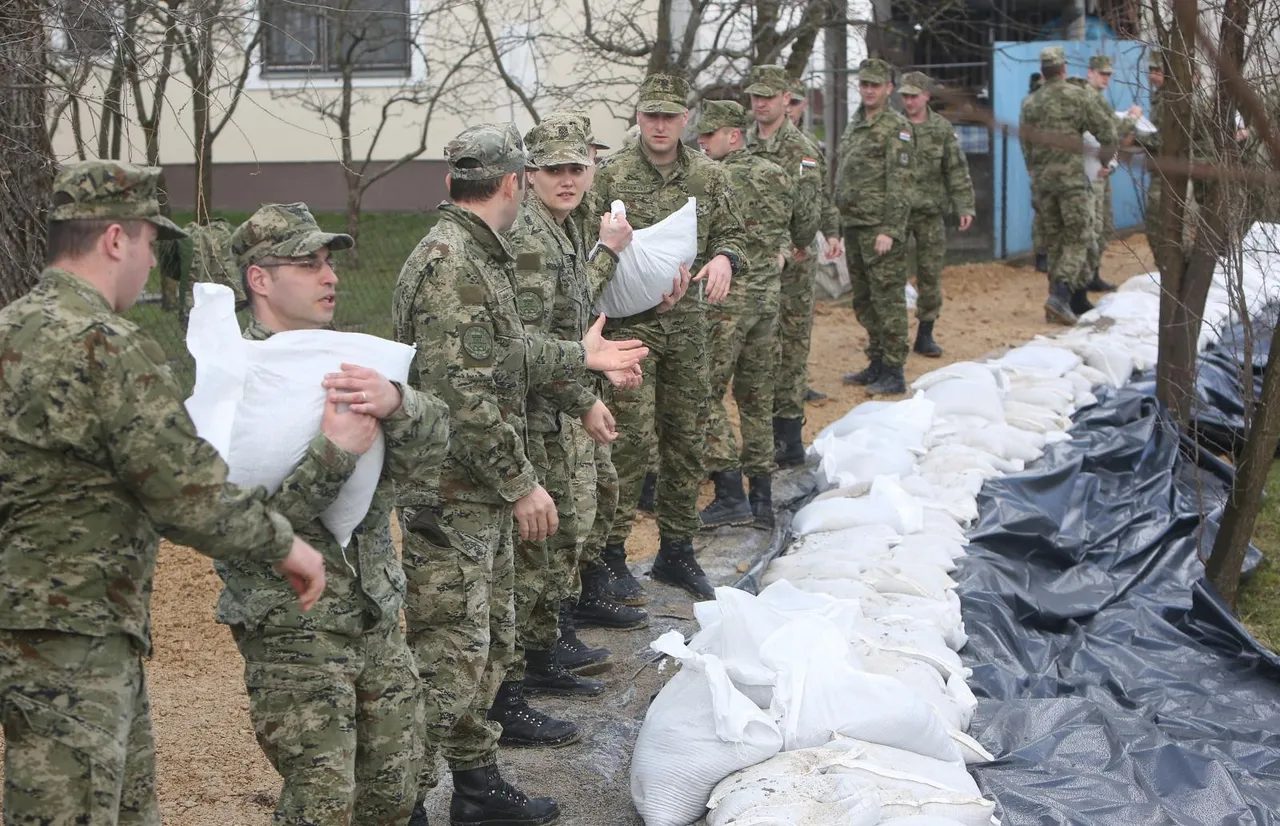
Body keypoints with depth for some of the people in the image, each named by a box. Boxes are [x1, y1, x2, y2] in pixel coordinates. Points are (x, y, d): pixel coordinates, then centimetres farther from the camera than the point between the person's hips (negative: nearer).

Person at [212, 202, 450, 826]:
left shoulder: (350, 362, 9)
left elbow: (433, 441, -6)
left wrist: (395, 403, -27)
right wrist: (332, 453, -28)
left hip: (378, 617, 6)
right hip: (292, 632, -6)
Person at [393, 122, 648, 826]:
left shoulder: (479, 255, 12)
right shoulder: (449, 263, -21)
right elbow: (460, 393, -26)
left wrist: (580, 356, 30)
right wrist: (521, 483, -21)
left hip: (483, 492, 11)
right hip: (447, 495, -10)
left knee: (489, 642, 18)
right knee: (448, 652, -5)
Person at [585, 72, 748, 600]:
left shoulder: (708, 176, 8)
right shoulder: (611, 174, -4)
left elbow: (729, 231, 14)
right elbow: (588, 245, -5)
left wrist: (723, 258, -10)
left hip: (688, 324, 5)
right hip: (629, 324, -5)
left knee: (686, 437, 11)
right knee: (631, 437, -9)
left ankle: (676, 551, 24)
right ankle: (609, 550, 0)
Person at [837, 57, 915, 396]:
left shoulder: (897, 127, -9)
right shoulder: (855, 124, 17)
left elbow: (900, 183, -15)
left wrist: (889, 230, -21)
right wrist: (840, 226, 17)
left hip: (881, 228, -9)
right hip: (854, 226, 9)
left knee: (888, 299, -6)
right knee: (863, 300, 13)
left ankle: (894, 373, -3)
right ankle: (877, 363, 23)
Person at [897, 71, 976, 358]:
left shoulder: (942, 128, 5)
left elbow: (957, 171, 6)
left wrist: (965, 207, -1)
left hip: (930, 211, 2)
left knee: (930, 273, 4)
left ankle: (925, 335, 13)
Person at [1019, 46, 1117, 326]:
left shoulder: (1029, 104, 9)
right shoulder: (1079, 96, -3)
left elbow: (1024, 145, 15)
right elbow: (1106, 131, -4)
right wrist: (1105, 160, 13)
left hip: (1041, 179, 4)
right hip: (1071, 177, -4)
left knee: (1054, 240, 13)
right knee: (1076, 239, -2)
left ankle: (1058, 296, 13)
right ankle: (1060, 295, -18)